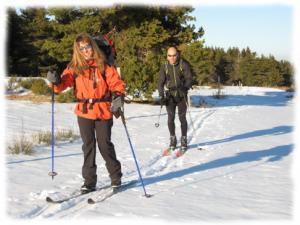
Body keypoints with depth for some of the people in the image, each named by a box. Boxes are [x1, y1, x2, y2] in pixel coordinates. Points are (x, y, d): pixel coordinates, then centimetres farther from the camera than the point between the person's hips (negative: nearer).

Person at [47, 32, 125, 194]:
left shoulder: (103, 65, -2)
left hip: (103, 111, -2)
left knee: (105, 144, 2)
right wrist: (56, 81, -28)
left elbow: (117, 83, -2)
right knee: (88, 146, 8)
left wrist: (118, 97, -19)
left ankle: (116, 176, 21)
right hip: (84, 112, 2)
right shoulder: (74, 67, 4)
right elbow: (64, 81, -6)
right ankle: (89, 181, 17)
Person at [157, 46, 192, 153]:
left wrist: (185, 87, -27)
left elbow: (189, 79, -7)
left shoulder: (184, 65, -5)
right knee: (170, 118, 0)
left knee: (182, 118, -1)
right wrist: (162, 96, -6)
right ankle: (173, 140, 14)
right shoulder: (164, 67, 1)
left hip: (181, 95, -2)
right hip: (170, 95, 2)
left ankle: (184, 140, 10)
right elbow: (161, 82, 3)